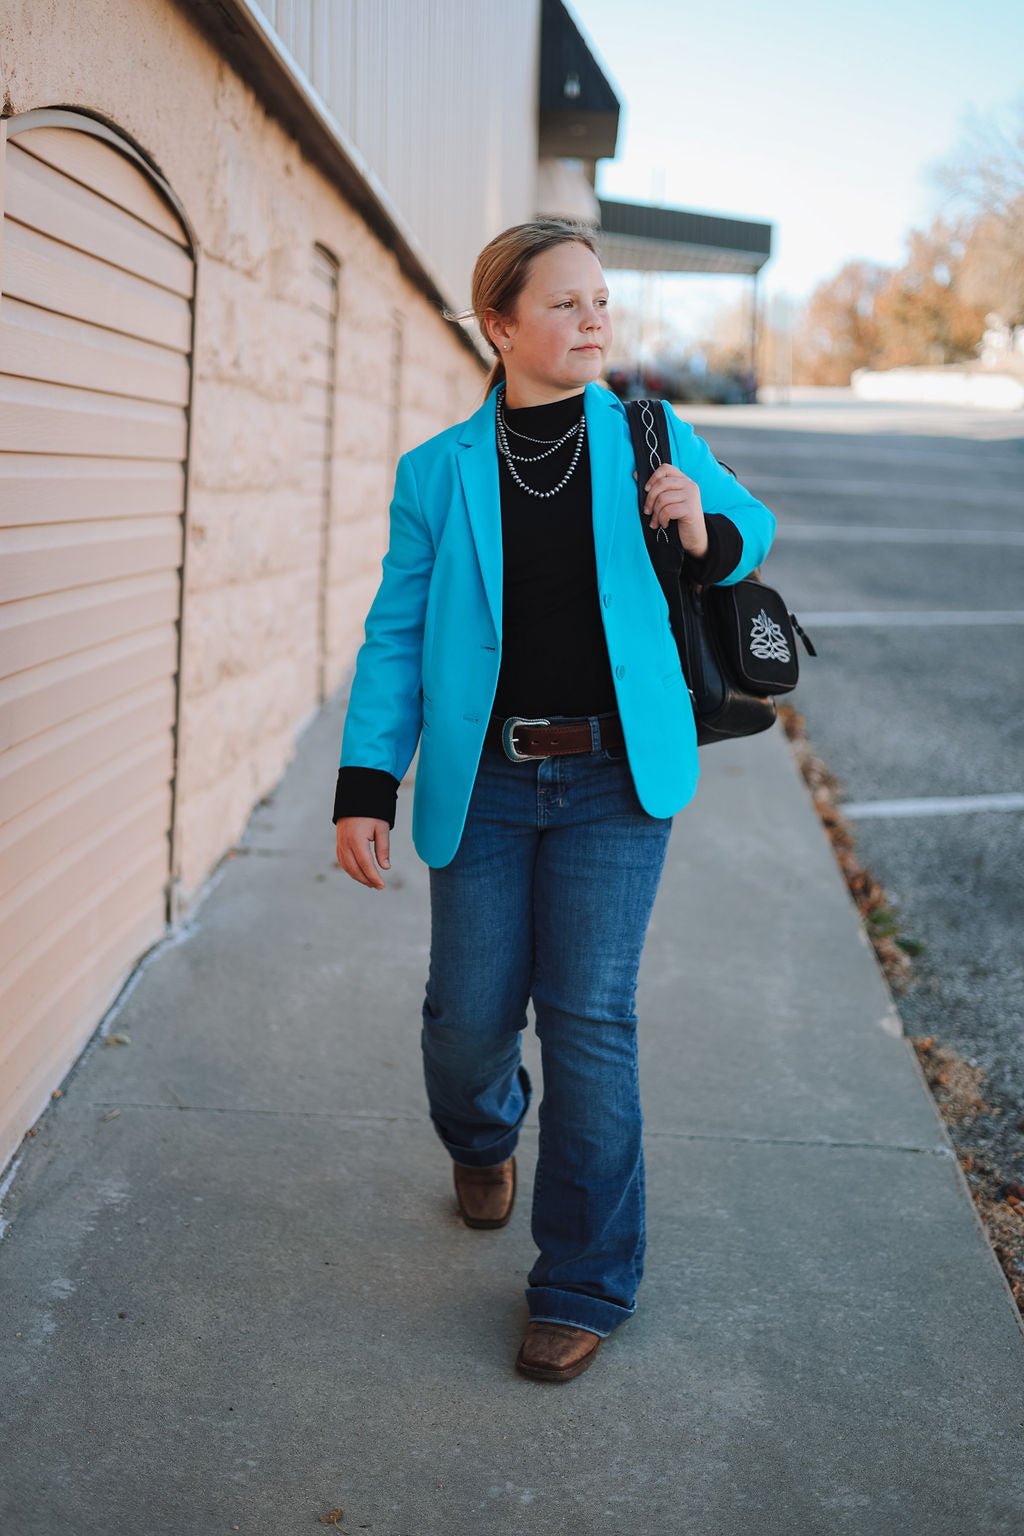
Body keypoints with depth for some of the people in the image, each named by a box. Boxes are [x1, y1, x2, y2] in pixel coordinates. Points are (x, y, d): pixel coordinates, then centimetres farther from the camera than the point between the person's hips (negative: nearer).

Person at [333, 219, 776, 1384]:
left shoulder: (652, 440, 3)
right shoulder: (436, 473, 2)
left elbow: (749, 525, 18)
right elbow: (396, 637, 2)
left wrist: (704, 535, -7)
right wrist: (365, 788, -7)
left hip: (613, 778, -1)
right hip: (483, 784, 1)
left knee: (588, 1018, -5)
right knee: (469, 1014, 4)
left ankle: (586, 1284, 11)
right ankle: (481, 1141, 43)